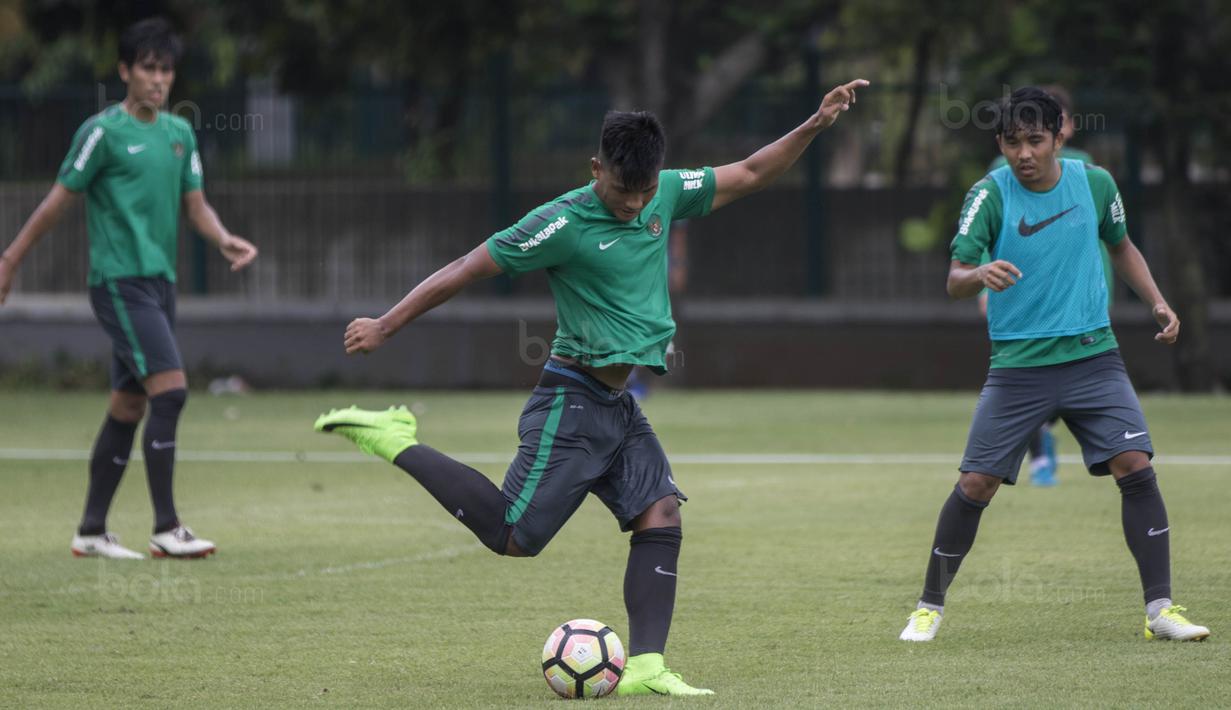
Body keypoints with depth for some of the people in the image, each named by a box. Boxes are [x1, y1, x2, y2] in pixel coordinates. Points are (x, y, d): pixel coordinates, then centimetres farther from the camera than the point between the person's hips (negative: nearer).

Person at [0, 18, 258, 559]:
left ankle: (91, 531, 17)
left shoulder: (180, 133, 13)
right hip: (120, 283, -8)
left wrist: (225, 240, -6)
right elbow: (59, 200, -3)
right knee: (170, 390, -17)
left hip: (159, 281, 8)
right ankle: (166, 529, -15)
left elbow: (195, 204, 14)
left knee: (128, 406, 9)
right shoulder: (104, 132, -7)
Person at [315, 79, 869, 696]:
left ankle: (644, 667, -12)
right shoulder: (564, 223, -16)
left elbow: (750, 174, 16)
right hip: (572, 404, -7)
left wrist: (815, 125, 5)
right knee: (514, 538, -9)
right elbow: (466, 270, -11)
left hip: (619, 408, 7)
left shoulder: (666, 194, 5)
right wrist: (385, 326, -8)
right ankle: (396, 444, 4)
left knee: (661, 515, -9)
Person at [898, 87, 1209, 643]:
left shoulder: (1094, 183, 1)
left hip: (1093, 354, 2)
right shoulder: (990, 194, -9)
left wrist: (1157, 302, 8)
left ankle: (1160, 609, -6)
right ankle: (930, 607, 13)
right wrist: (979, 274, -38)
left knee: (1135, 466, -13)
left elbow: (1121, 246, 20)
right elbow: (954, 280, -16)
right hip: (1018, 363, -2)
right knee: (976, 484, -4)